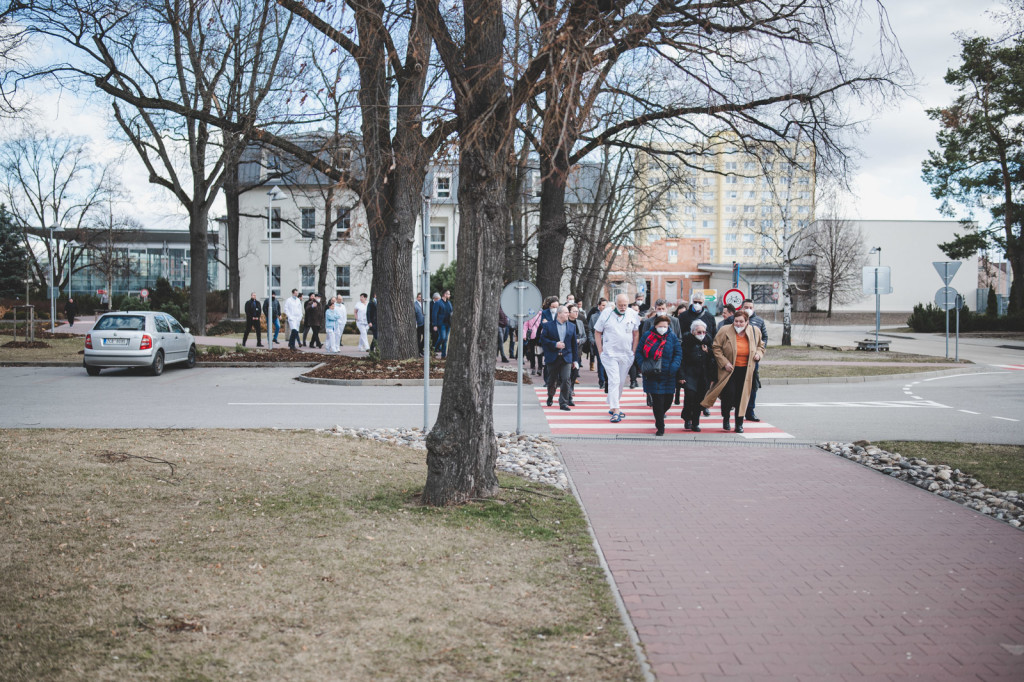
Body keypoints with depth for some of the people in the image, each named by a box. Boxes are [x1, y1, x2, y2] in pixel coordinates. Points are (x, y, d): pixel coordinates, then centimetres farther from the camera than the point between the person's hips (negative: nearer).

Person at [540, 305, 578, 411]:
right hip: (552, 358, -1)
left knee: (566, 380, -11)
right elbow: (543, 339, -6)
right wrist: (555, 344, -17)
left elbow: (574, 344, 10)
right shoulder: (548, 325, 1)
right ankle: (550, 397, 36)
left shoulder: (572, 326, 9)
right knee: (552, 381, 10)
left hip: (566, 358, 1)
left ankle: (563, 402, -5)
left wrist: (575, 359, 8)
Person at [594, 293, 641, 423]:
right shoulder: (606, 313, -5)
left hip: (627, 355, 3)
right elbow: (597, 332, 2)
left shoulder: (633, 314, 3)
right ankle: (615, 411, -13)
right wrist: (600, 351, -3)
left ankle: (612, 407, 23)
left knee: (620, 382, 10)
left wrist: (634, 351, 7)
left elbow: (636, 333, 11)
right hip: (610, 354, -3)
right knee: (614, 381, -12)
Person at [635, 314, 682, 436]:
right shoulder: (647, 336, 0)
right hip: (652, 376, -2)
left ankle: (659, 416, 38)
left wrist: (674, 366, -11)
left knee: (668, 401, 6)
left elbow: (678, 353, 6)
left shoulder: (672, 337, 4)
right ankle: (660, 427, 6)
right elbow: (639, 352, 5)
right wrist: (642, 365, -8)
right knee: (657, 402, -5)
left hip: (668, 376, 2)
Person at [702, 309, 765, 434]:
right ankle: (725, 418, 14)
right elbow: (716, 347, -5)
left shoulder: (755, 331, 3)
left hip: (745, 371, 3)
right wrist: (724, 363, -13)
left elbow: (761, 345, 20)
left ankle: (739, 424, 14)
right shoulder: (725, 331, -9)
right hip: (729, 369, -3)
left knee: (742, 397, 3)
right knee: (729, 393, -13)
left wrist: (758, 353, -2)